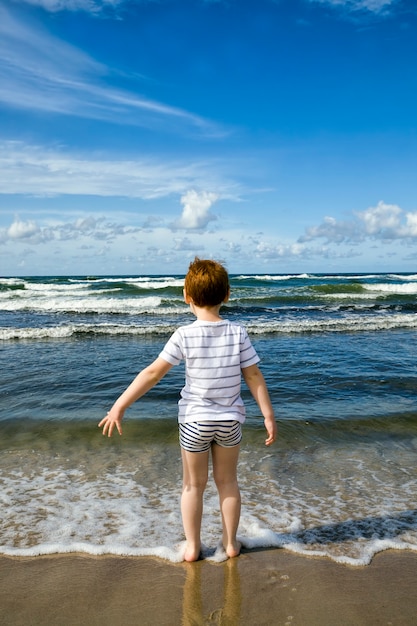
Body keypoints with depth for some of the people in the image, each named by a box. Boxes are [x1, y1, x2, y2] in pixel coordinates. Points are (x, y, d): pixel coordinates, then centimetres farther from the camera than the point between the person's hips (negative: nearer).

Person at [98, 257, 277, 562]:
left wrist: (119, 406, -11)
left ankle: (192, 546, 30)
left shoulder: (184, 335, -16)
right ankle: (231, 542, 34)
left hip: (194, 420, -2)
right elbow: (254, 377, -8)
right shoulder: (238, 333, -11)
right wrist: (269, 415, 1)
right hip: (230, 420, 2)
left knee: (194, 485, 18)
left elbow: (153, 373, -17)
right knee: (227, 481, 21)